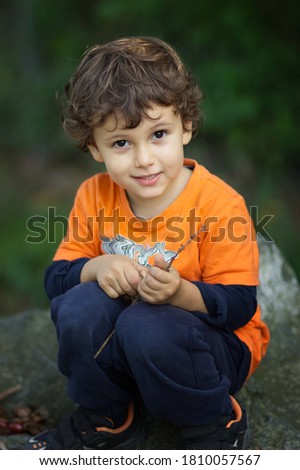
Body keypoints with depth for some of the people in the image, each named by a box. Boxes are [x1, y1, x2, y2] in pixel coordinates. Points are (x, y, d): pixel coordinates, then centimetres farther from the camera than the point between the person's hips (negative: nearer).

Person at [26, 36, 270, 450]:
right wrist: (97, 267, -26)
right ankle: (107, 419, 2)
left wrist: (181, 292, -38)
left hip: (216, 345, -4)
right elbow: (55, 279, -4)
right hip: (119, 348, 4)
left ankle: (217, 424, -5)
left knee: (145, 325, -34)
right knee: (78, 306, -25)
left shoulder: (219, 204, -20)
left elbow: (240, 305, -19)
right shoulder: (94, 197, -6)